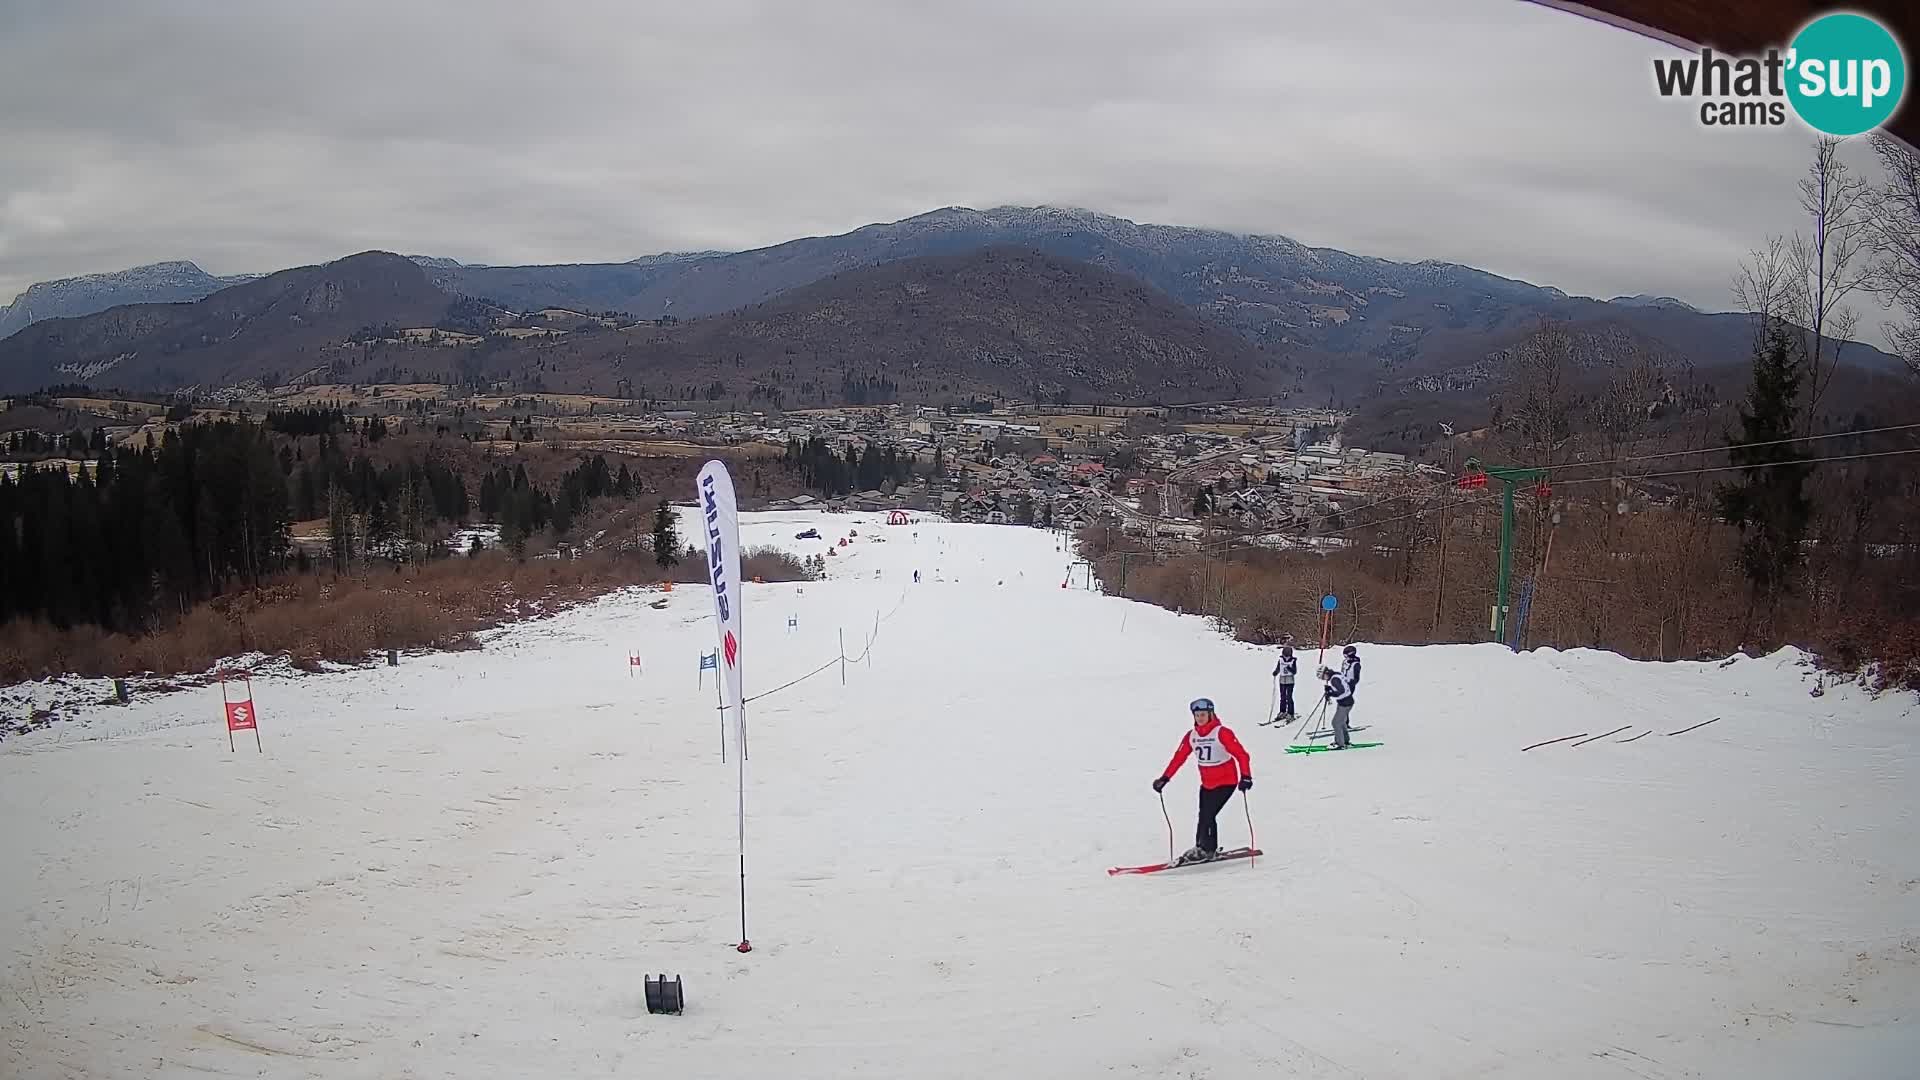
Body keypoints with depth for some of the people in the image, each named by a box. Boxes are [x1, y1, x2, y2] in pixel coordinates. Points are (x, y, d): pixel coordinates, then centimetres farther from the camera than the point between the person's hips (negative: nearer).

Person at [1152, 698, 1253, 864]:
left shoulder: (1222, 733, -17)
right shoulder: (1191, 736, 1)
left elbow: (1241, 754, -20)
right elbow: (1179, 758, 5)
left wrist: (1246, 776, -30)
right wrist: (1164, 778, 0)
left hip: (1226, 782, -6)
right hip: (1207, 783, 6)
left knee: (1208, 815, -12)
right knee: (1203, 816, 6)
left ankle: (1207, 849, 1)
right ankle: (1201, 848, 18)